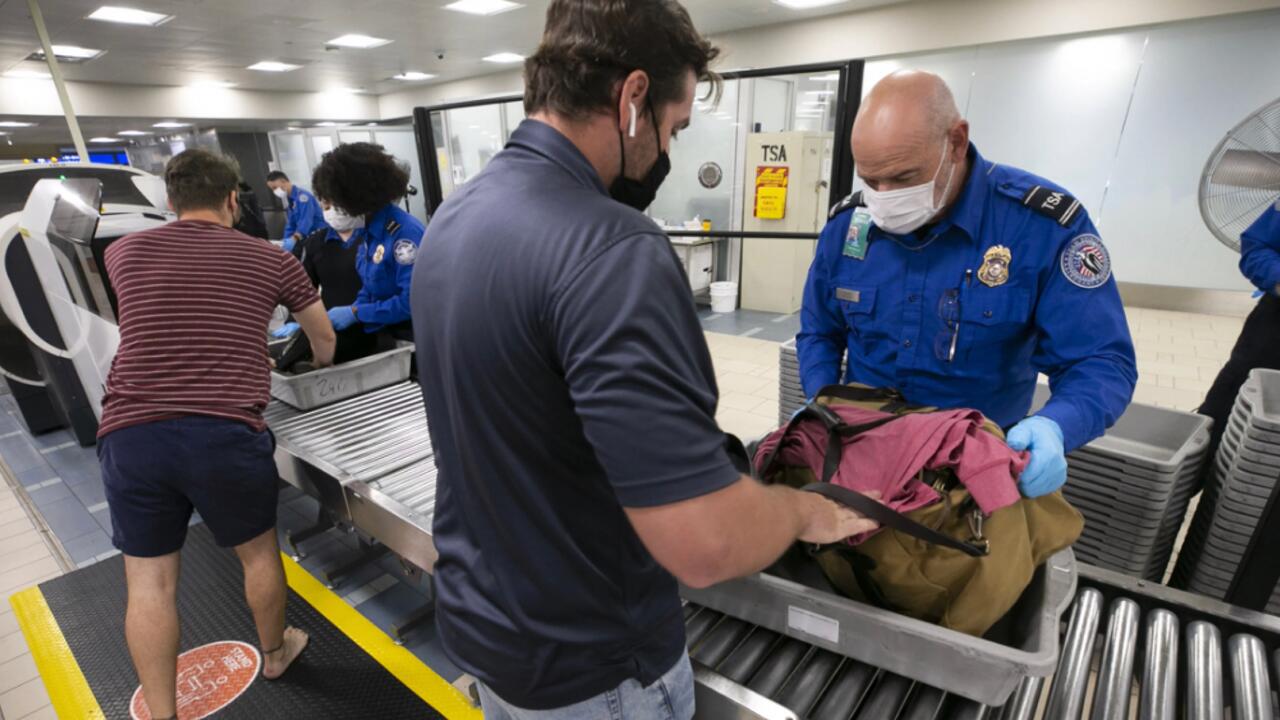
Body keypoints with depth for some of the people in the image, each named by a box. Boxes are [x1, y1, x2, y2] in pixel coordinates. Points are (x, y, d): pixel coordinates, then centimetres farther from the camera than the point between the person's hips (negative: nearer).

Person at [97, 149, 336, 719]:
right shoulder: (271, 260, 7)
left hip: (130, 434, 2)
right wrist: (319, 364, 44)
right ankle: (274, 653, 43)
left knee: (148, 580, 15)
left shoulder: (124, 252, 13)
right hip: (226, 433, -2)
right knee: (259, 554, 20)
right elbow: (324, 336, 21)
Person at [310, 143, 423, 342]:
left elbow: (411, 302, -29)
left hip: (413, 338, -8)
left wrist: (354, 313, -19)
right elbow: (369, 289, 14)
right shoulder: (367, 232, 5)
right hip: (384, 335, 8)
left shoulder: (406, 232, -23)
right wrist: (334, 318, 0)